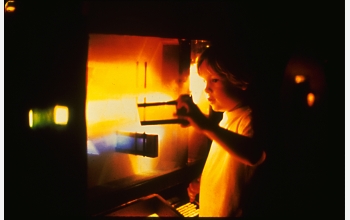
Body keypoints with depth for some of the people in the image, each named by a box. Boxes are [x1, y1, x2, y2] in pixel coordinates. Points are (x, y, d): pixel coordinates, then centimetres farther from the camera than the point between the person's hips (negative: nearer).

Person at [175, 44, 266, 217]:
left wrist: (206, 125, -55)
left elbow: (255, 156, -46)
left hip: (230, 213, -8)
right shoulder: (227, 117, 6)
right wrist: (202, 182, 7)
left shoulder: (248, 118, -22)